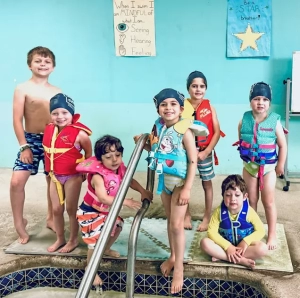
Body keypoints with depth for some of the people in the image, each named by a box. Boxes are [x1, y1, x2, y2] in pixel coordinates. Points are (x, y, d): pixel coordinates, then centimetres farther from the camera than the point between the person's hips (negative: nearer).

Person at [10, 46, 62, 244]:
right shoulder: (23, 89, -5)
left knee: (54, 181, 11)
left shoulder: (57, 92, 6)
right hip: (31, 139, -3)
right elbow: (17, 120, -8)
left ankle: (51, 218, 30)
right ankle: (19, 222, 6)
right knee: (17, 181, -12)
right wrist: (24, 146, -13)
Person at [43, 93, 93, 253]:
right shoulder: (49, 130, -1)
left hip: (73, 176, -5)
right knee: (56, 209, 13)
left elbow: (89, 152, -4)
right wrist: (49, 170, 7)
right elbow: (48, 151, 11)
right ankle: (60, 239, 30)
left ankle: (73, 240, 24)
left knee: (71, 209, 7)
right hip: (55, 176, 5)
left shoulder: (79, 133, -17)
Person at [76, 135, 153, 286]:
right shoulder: (98, 176, -36)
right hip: (90, 212, -8)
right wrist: (125, 202, -52)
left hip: (107, 210, 9)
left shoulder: (120, 169, -11)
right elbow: (103, 198, -46)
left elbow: (130, 181, 8)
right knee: (95, 240, -10)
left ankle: (106, 249, 54)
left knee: (118, 225, 27)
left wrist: (143, 191, -6)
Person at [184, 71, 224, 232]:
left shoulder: (209, 107, -5)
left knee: (207, 184, 10)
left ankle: (207, 217, 23)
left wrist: (205, 152, -13)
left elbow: (217, 132, -6)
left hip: (205, 152, 0)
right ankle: (186, 215, 26)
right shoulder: (182, 106, -7)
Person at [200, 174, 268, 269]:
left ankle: (222, 256, -26)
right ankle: (240, 260, -28)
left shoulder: (249, 211, -14)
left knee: (263, 248, -29)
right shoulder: (219, 211, -13)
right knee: (204, 242, -26)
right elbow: (212, 231, -15)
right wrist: (227, 246, -26)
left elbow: (260, 231, -9)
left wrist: (246, 241, -24)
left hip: (243, 245, 0)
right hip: (225, 245, 0)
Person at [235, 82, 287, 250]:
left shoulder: (275, 121, -15)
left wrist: (280, 165, -6)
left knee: (269, 202, 6)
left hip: (268, 167, -2)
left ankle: (272, 235, 18)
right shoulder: (244, 120, -8)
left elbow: (283, 145, -8)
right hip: (249, 166, 2)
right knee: (251, 200, 14)